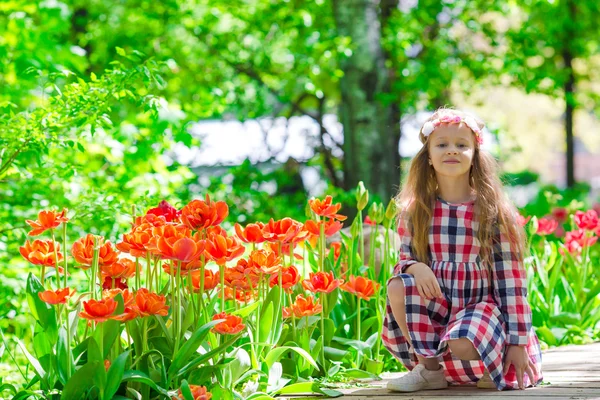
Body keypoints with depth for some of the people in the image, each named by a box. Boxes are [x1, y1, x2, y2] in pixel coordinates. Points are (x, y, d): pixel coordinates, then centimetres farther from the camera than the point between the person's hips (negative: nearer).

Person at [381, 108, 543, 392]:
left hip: (482, 305, -4)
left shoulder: (492, 211, -7)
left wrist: (518, 342, -12)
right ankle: (429, 368, -9)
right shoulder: (415, 210, 1)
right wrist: (415, 266, -21)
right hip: (435, 305, 4)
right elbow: (405, 257, 7)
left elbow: (510, 277, -8)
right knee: (397, 287, -27)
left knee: (462, 346, -36)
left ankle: (491, 368, 3)